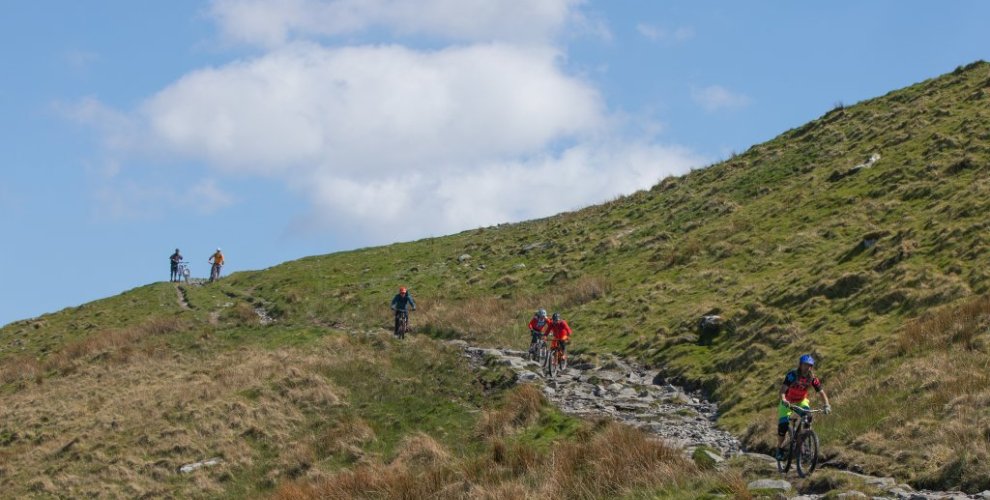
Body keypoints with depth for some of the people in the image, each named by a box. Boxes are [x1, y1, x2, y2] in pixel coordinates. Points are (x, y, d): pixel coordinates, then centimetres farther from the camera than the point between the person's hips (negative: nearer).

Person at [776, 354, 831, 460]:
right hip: (788, 402, -2)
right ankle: (779, 448, 6)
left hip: (801, 401, 2)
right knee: (783, 425, -15)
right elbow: (783, 389, -36)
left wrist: (827, 405, -35)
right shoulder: (792, 375, -27)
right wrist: (783, 400, -56)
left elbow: (822, 392, -18)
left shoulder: (812, 378, -18)